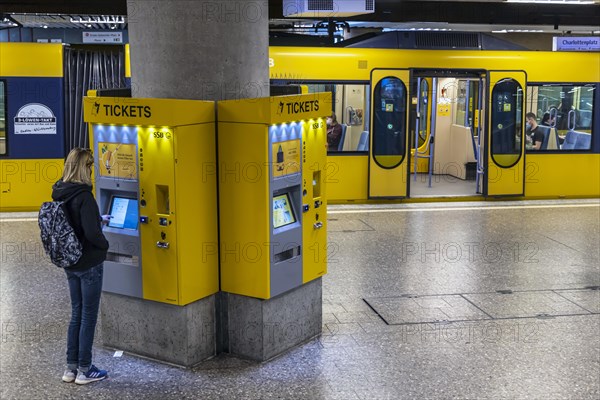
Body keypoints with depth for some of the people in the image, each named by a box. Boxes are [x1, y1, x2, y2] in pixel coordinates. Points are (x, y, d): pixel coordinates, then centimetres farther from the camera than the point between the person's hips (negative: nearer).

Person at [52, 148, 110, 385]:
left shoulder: (60, 193, 2)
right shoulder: (83, 196, -22)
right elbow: (92, 233, -26)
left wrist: (98, 221, 19)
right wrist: (105, 245, -7)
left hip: (70, 263, 8)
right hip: (89, 264, -8)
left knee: (77, 314, 17)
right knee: (89, 316, 5)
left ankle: (71, 368, 24)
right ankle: (84, 370, 15)